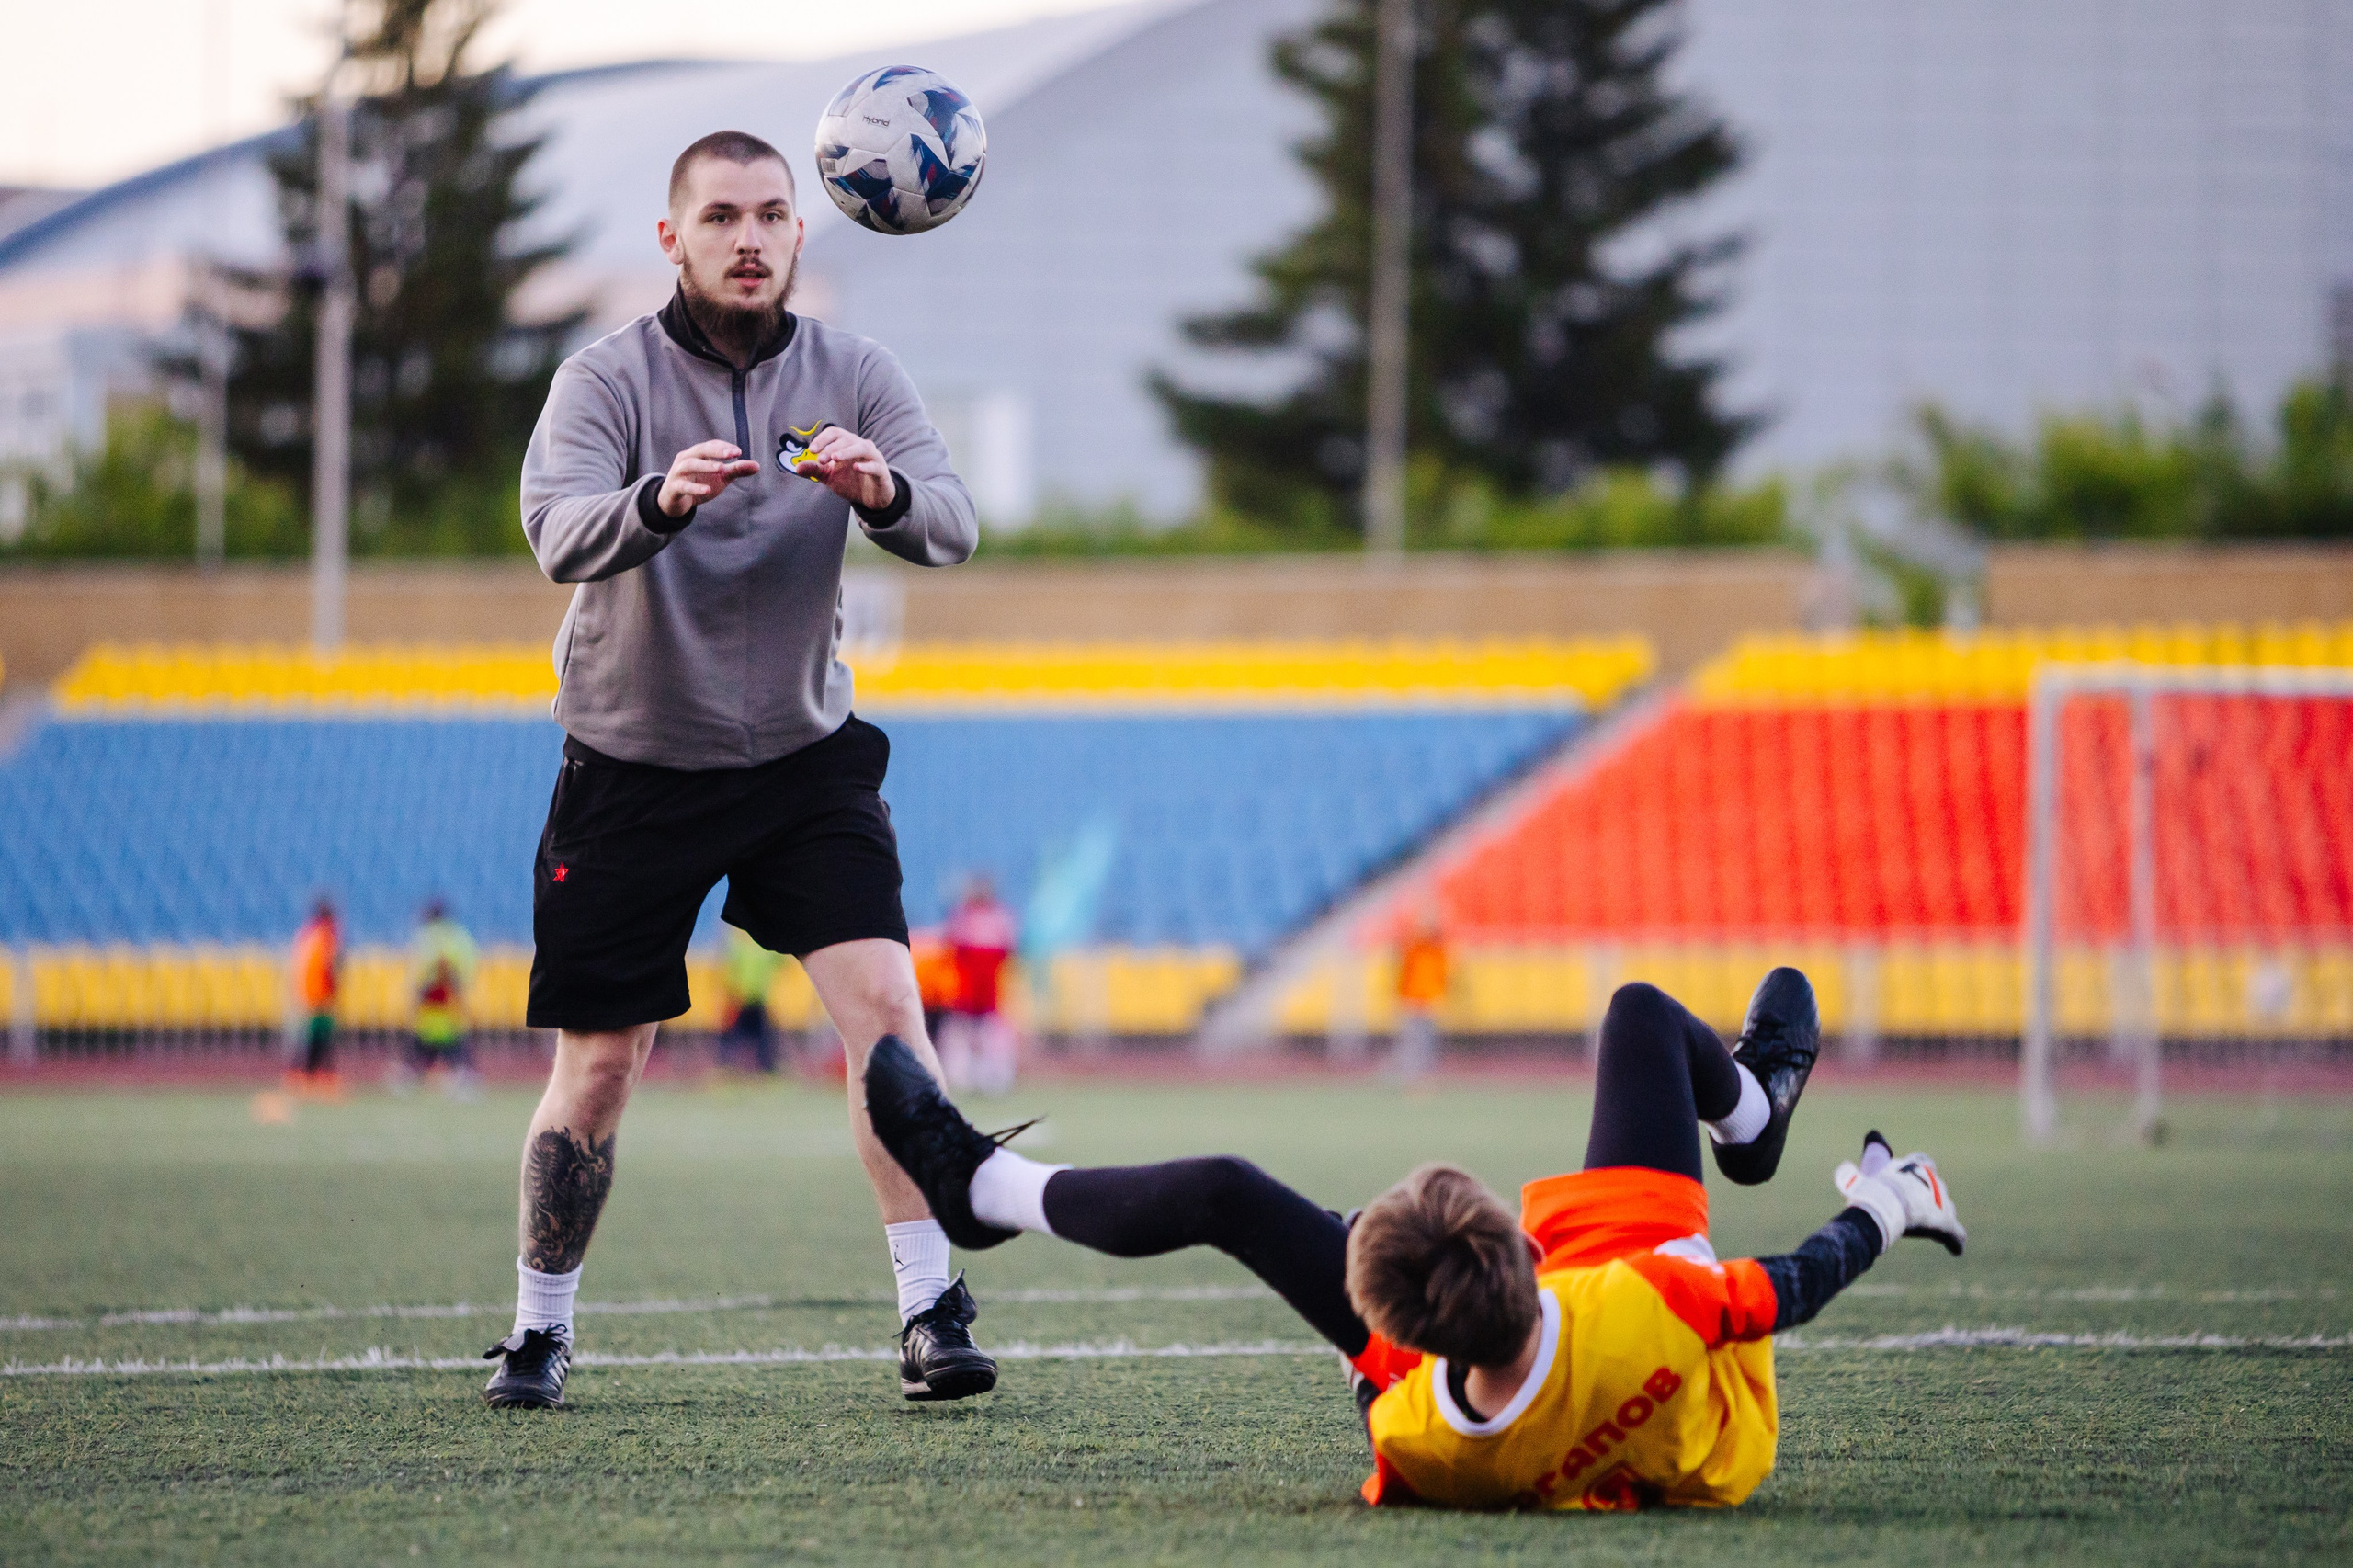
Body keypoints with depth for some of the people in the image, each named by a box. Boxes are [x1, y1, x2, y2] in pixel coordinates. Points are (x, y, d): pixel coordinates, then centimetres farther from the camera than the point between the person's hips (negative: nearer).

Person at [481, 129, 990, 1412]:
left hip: (803, 754, 1)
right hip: (632, 766, -1)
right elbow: (557, 532, -27)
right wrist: (659, 500, -48)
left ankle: (930, 1310, -12)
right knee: (597, 1068, 3)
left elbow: (954, 527, -14)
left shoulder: (851, 378, -2)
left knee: (883, 999, -16)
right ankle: (539, 1332, 22)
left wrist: (884, 493, -37)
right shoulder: (609, 379, -10)